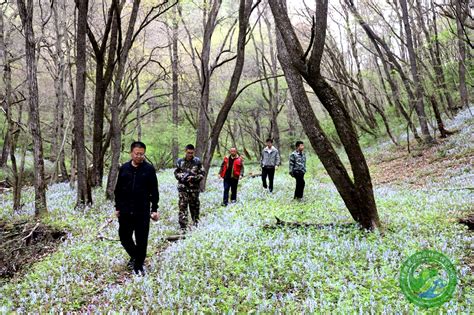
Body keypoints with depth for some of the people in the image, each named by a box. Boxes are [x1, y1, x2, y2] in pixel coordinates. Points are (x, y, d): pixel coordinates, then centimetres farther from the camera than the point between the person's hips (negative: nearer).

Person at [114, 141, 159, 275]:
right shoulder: (124, 168, 5)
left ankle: (138, 265, 18)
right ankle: (135, 256, 37)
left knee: (141, 239, 3)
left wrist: (154, 209, -4)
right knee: (124, 237, 11)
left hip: (142, 212, -3)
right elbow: (118, 189, 11)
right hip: (125, 211, 3)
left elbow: (154, 191, -1)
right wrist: (117, 207, 9)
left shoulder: (149, 169, -2)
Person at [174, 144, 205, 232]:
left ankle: (196, 223, 32)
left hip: (194, 188, 0)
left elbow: (202, 173, 1)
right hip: (183, 188, 0)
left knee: (195, 206, 12)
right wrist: (181, 176, -10)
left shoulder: (197, 161, -1)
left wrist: (194, 178, -15)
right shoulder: (180, 161, 3)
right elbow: (176, 173, 11)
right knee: (183, 207, -6)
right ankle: (183, 227, -5)